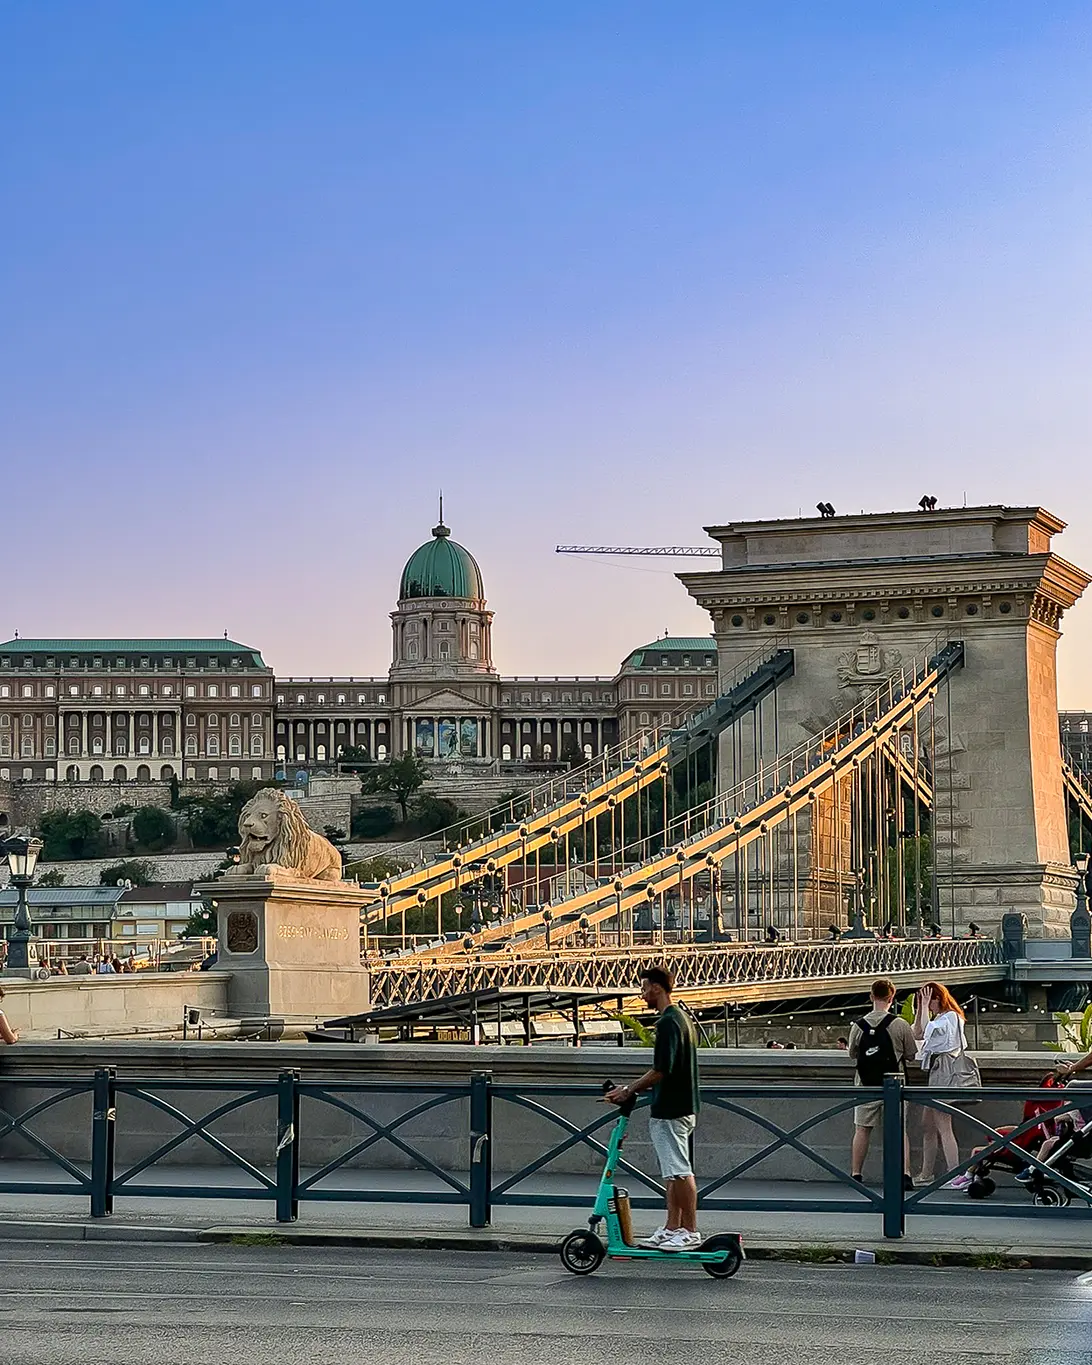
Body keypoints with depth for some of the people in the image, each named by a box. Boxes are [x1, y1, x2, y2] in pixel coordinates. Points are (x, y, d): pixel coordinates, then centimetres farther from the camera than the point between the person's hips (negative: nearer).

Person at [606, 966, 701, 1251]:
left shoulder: (668, 1022, -17)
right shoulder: (680, 1018, 15)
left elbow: (661, 1070, -22)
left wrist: (629, 1091, -12)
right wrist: (634, 1089, 21)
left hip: (670, 1111, -11)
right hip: (681, 1107, 11)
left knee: (680, 1172, -6)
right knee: (674, 1173, 12)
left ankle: (690, 1232, -4)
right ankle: (672, 1229, 16)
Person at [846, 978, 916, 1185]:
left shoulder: (858, 1025, -4)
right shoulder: (900, 1025, -9)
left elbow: (852, 1054, 8)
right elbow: (911, 1055, 0)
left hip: (866, 1084, 1)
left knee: (862, 1130, 8)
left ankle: (856, 1174, 9)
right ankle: (904, 1173, -5)